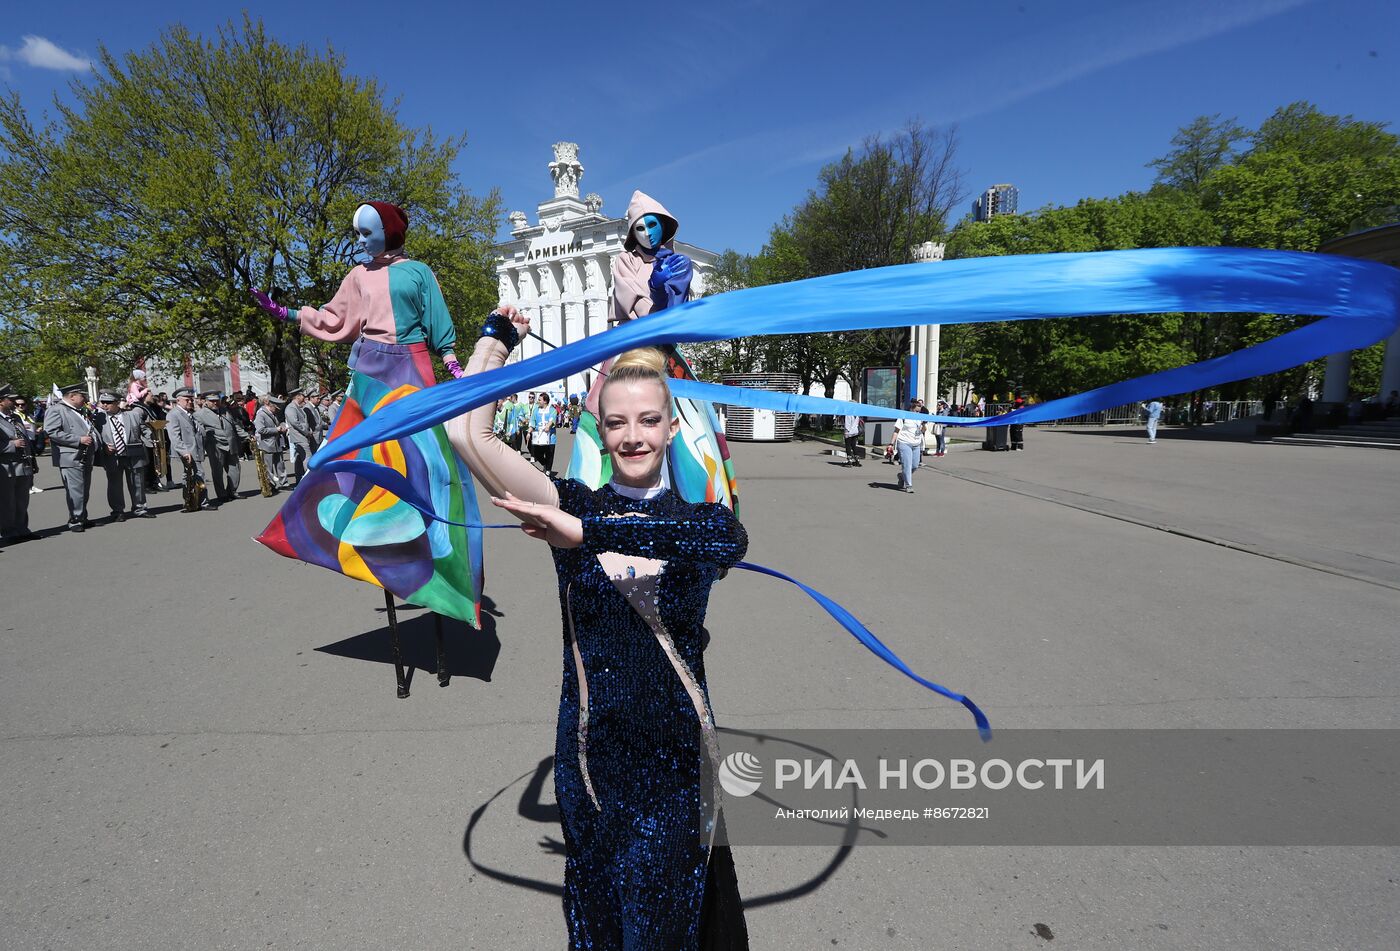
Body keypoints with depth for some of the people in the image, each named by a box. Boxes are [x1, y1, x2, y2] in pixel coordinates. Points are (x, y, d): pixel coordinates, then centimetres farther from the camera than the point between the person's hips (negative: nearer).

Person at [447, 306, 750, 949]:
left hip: (676, 758, 0)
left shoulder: (704, 517, -4)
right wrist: (498, 335, -5)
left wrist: (586, 532, -39)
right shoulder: (572, 504, -5)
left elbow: (727, 538, -31)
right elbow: (465, 431, -15)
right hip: (589, 756, 0)